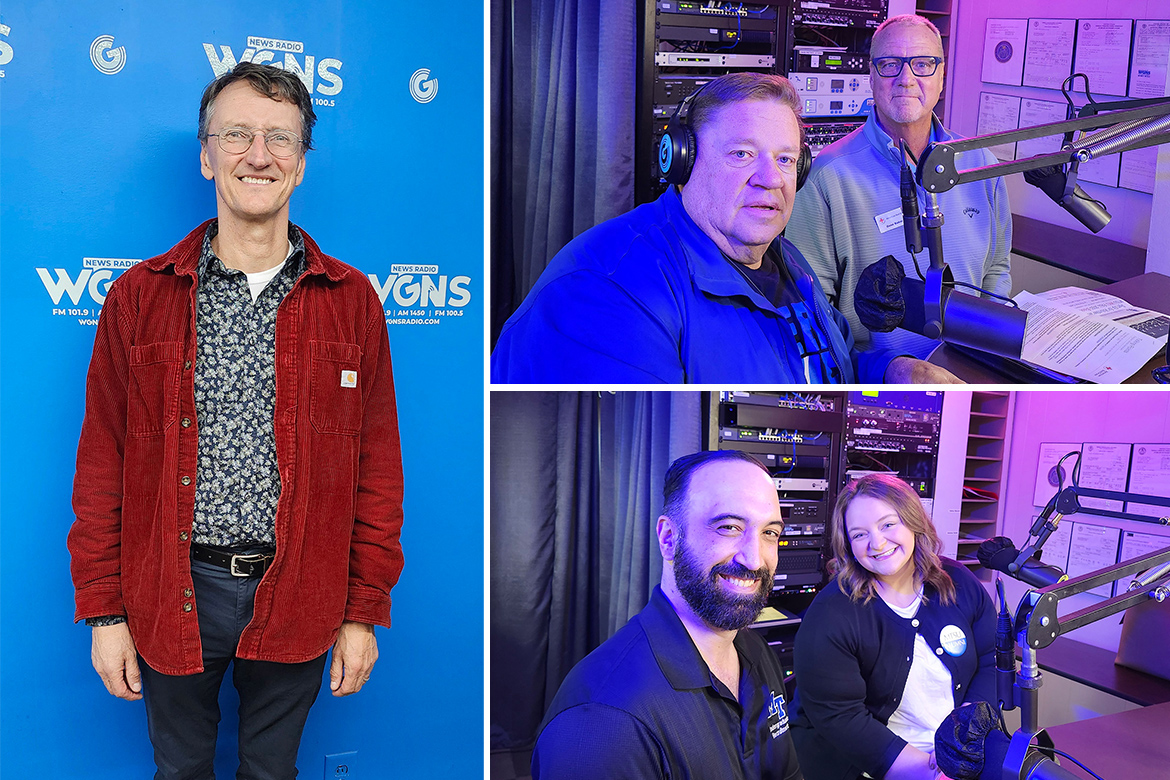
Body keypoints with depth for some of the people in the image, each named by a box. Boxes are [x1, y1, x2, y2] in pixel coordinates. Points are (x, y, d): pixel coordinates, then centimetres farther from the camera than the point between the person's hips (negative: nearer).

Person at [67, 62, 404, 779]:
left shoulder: (352, 301, -3)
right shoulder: (139, 297, -2)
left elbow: (378, 466, -1)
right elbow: (102, 463, 1)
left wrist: (365, 611, -1)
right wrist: (104, 611, -1)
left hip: (297, 601, 0)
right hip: (173, 596, 1)